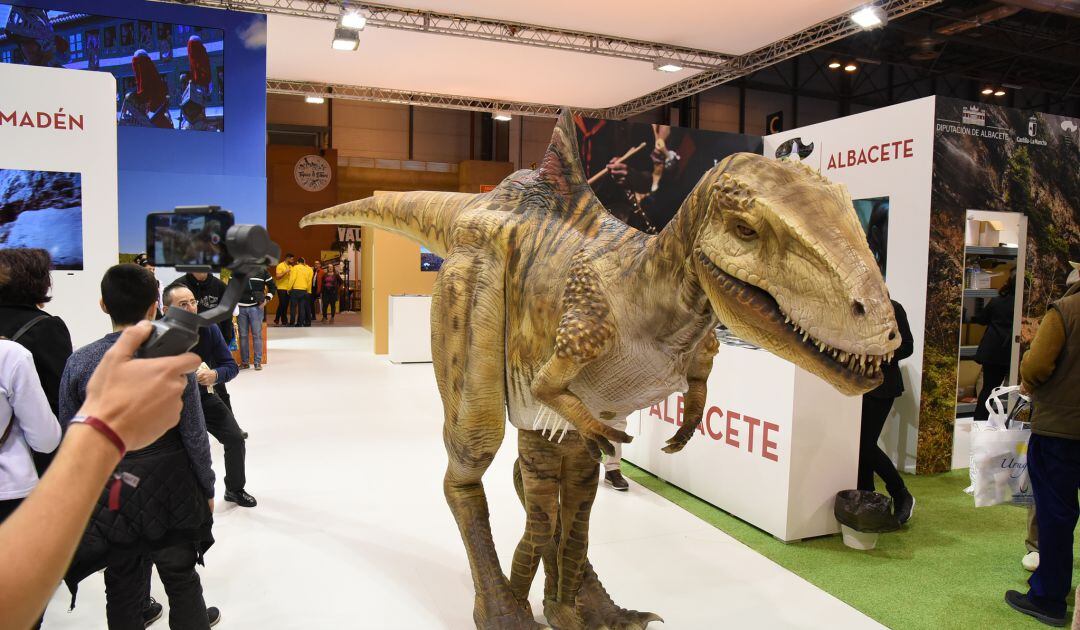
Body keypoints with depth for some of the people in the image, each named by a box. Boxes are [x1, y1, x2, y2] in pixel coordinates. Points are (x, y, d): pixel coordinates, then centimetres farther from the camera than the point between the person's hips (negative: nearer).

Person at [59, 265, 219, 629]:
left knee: (122, 584, 18)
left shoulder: (80, 362, -7)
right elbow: (194, 435, -10)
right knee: (180, 576, 16)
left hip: (107, 495, 2)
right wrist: (207, 489, 3)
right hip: (169, 489, -2)